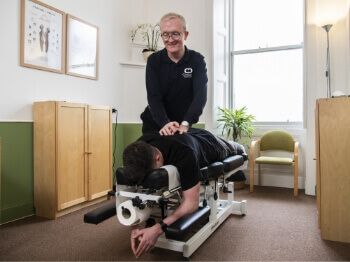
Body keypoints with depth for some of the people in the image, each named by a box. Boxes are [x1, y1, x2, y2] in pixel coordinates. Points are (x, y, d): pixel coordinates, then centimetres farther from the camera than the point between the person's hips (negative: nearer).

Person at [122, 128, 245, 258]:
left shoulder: (184, 155, -54)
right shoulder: (138, 150, -38)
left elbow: (192, 202, -48)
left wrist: (158, 229, -57)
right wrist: (134, 227, -42)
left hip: (209, 143, -4)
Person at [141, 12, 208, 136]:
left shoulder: (197, 60, -10)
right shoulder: (153, 61, -8)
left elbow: (200, 95, -23)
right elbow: (154, 96, -17)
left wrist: (185, 124, -38)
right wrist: (165, 123, -34)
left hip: (184, 125, 0)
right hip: (155, 123, 1)